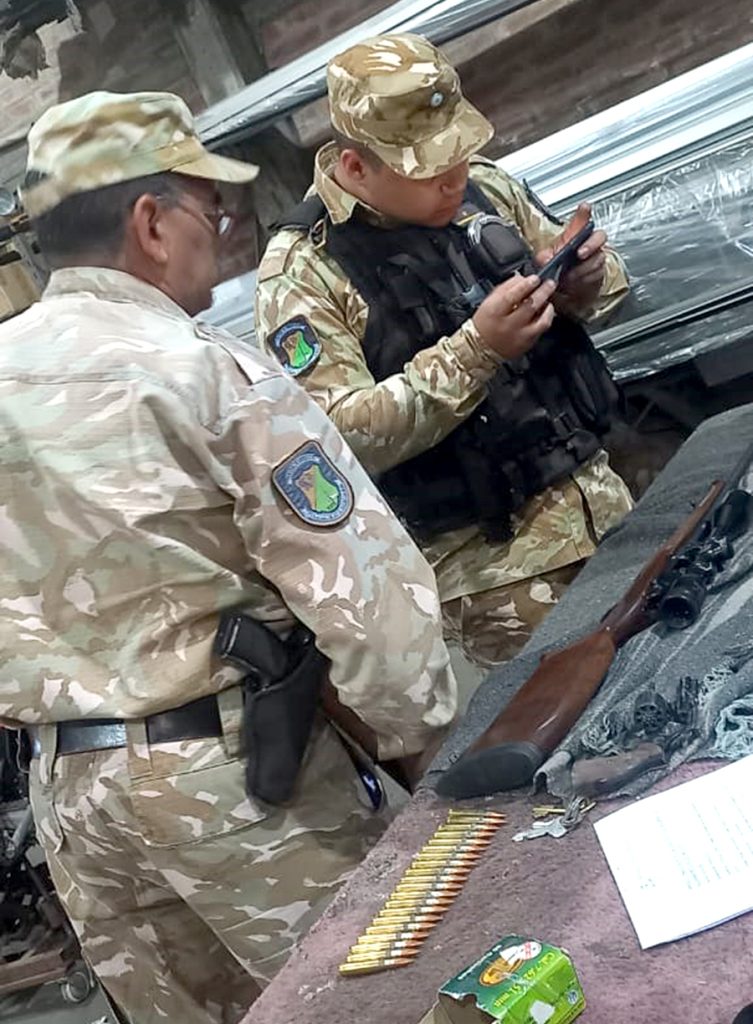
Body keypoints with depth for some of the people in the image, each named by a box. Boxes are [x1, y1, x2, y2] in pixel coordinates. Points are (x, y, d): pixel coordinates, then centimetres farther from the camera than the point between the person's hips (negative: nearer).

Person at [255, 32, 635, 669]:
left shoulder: (481, 187, 4)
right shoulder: (301, 272, -13)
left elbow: (602, 288, 15)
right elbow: (340, 436, -21)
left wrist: (585, 279, -11)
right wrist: (474, 350, -29)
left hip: (593, 489, 6)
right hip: (481, 554, -6)